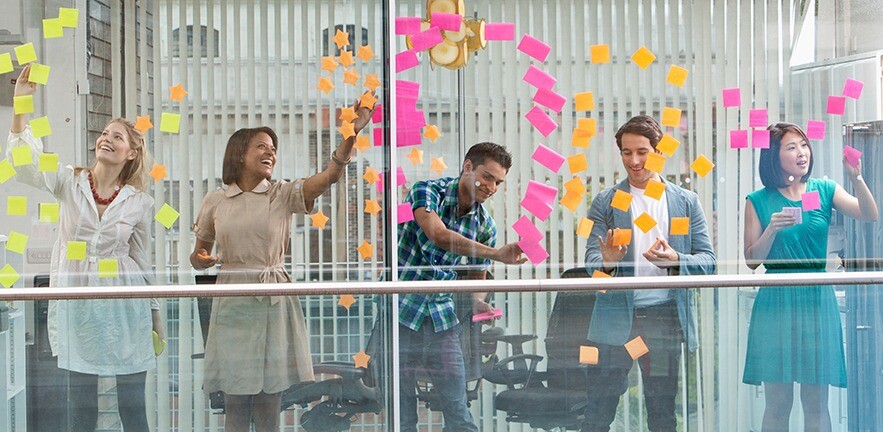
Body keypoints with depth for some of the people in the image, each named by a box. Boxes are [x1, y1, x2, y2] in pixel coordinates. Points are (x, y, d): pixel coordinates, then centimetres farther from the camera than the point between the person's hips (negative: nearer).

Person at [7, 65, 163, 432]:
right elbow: (24, 164, -14)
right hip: (75, 302, 0)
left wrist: (155, 315, 13)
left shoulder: (141, 203, 2)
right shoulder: (69, 182, 2)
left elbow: (142, 262, 10)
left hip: (123, 304, 0)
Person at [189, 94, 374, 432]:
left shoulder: (283, 195, 3)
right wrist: (200, 260, -9)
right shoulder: (215, 201, 7)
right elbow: (199, 254, 16)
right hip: (232, 305, 1)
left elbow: (329, 175, -13)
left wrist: (352, 133, -26)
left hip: (274, 304, 0)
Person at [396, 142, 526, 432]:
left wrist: (478, 302, -9)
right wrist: (496, 254, -34)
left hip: (441, 317, 4)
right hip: (399, 309, -4)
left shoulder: (484, 225, 5)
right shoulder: (427, 191, -9)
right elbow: (439, 235, -27)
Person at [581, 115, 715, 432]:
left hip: (666, 319, 1)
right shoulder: (605, 202, 5)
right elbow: (591, 261, 0)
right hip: (615, 320, -1)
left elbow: (707, 261, 5)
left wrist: (675, 260, -16)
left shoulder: (686, 202, 8)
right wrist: (607, 261, -24)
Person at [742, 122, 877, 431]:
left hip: (817, 299, 1)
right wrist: (772, 229, -14)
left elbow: (869, 216, -8)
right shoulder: (758, 201, 3)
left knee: (816, 401, 3)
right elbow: (751, 260, 1)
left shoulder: (825, 190, 7)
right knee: (777, 402, 1)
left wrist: (856, 179, -22)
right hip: (776, 300, -1)